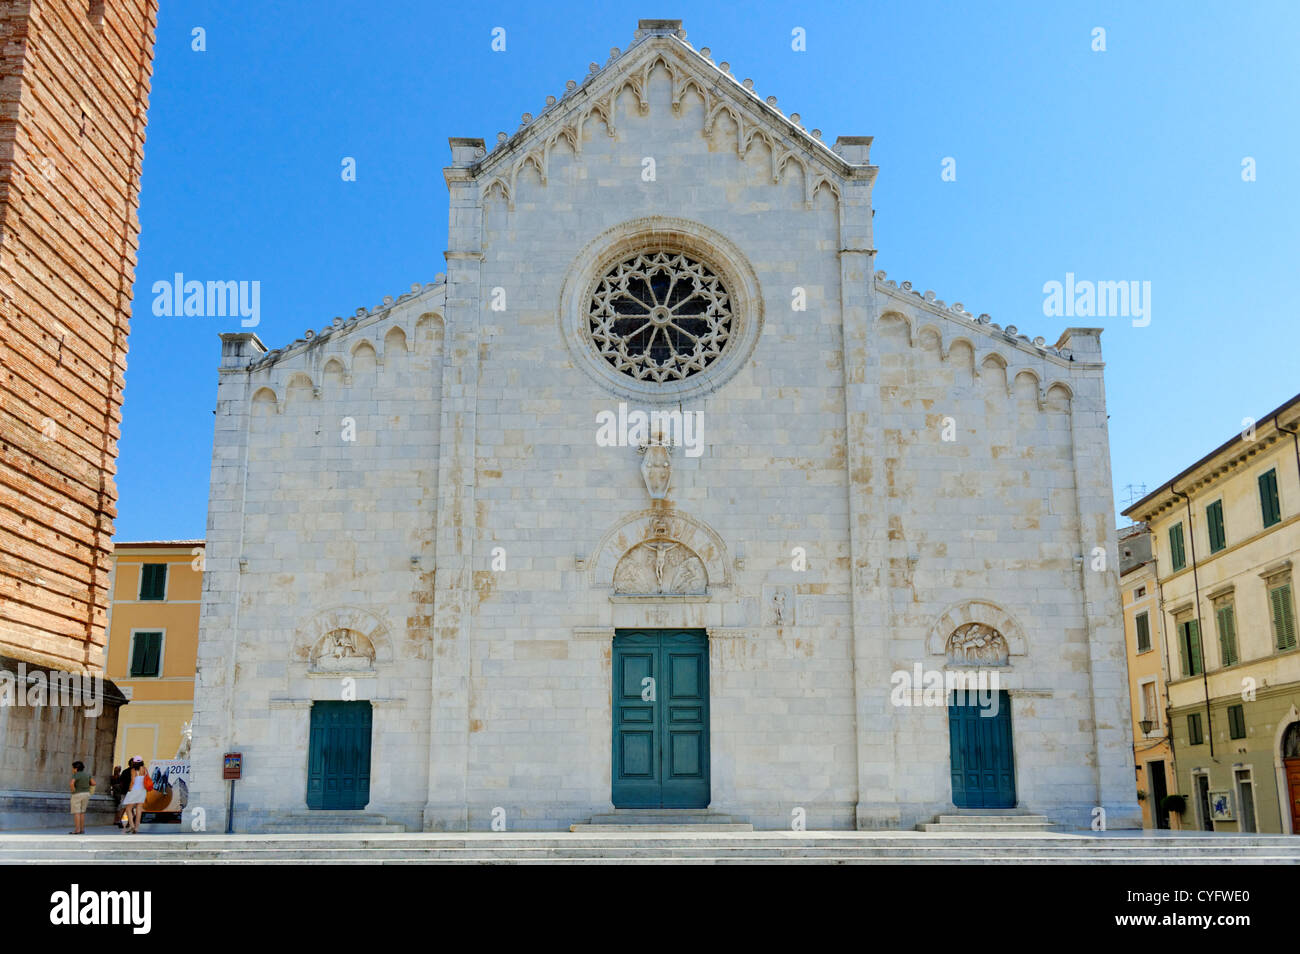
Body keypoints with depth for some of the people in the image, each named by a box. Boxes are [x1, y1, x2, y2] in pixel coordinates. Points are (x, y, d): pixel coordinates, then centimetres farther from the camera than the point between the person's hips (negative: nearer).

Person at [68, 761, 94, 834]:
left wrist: (73, 790, -13)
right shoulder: (87, 774, 6)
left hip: (77, 795, -7)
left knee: (76, 813, -4)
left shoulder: (76, 775, -13)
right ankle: (82, 829, 12)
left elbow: (71, 783, -28)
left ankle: (77, 830, -8)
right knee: (82, 812, 13)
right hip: (86, 794, 7)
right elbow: (93, 783, 6)